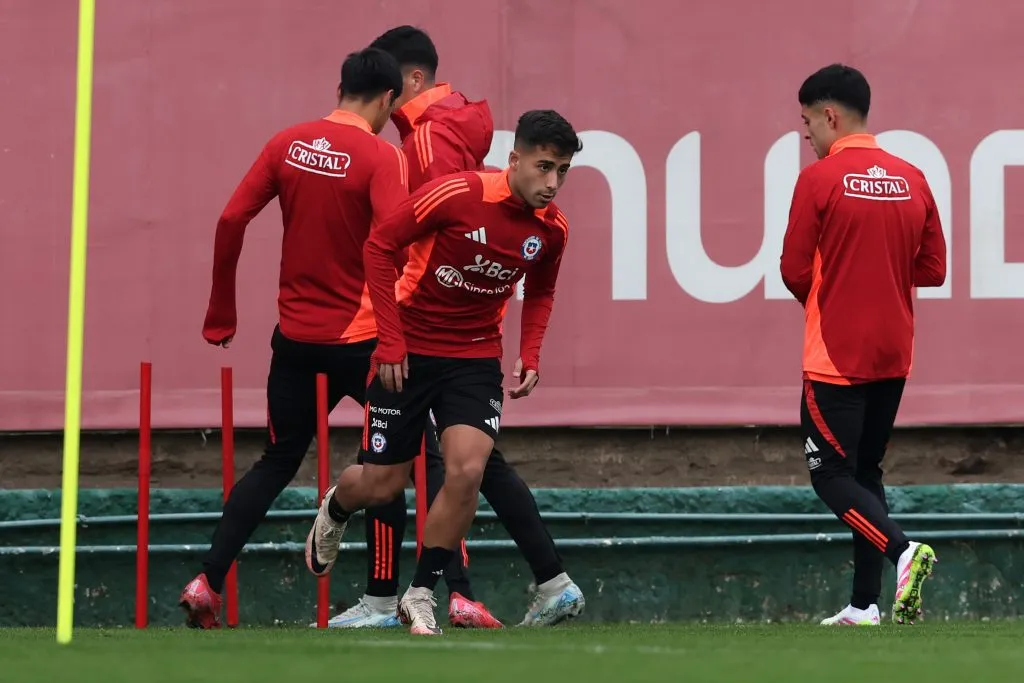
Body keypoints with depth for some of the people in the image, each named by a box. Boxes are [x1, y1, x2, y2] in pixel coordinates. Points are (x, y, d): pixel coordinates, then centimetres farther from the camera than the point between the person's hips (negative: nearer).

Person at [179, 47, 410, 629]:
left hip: (297, 335, 5)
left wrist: (221, 315, 9)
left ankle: (208, 582, 6)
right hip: (361, 335, -5)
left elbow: (231, 221, 1)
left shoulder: (288, 144, 4)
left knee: (279, 462, 16)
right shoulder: (381, 157, -11)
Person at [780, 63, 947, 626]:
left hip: (836, 359, -6)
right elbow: (933, 269, 8)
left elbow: (794, 271, -9)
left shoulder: (819, 179, -12)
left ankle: (902, 550, -23)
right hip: (893, 357, 6)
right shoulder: (911, 179, 5)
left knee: (831, 475, 1)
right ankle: (865, 606, 12)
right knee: (865, 473, 15)